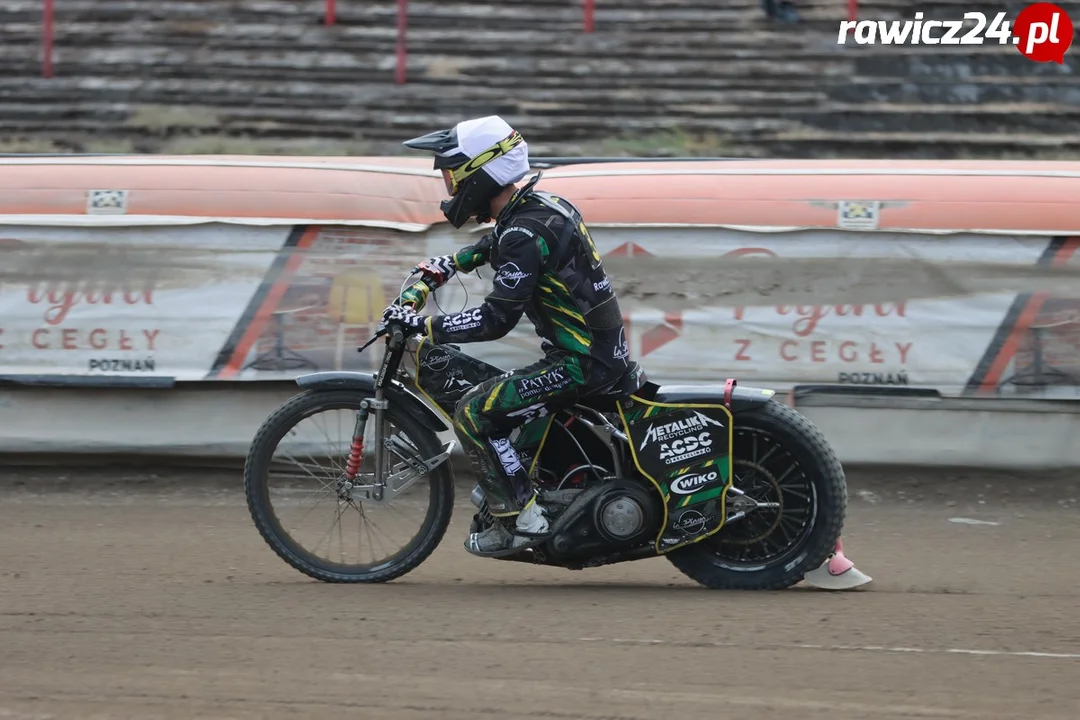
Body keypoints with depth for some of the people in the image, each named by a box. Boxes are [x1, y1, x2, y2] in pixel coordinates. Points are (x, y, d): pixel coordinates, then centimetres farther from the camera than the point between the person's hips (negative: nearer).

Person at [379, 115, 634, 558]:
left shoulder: (525, 234, -21)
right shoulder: (539, 204, 9)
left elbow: (496, 321, -25)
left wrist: (422, 325, -20)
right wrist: (450, 264, 34)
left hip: (582, 362, -10)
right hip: (607, 350, 10)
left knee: (474, 414, -12)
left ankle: (520, 519, -9)